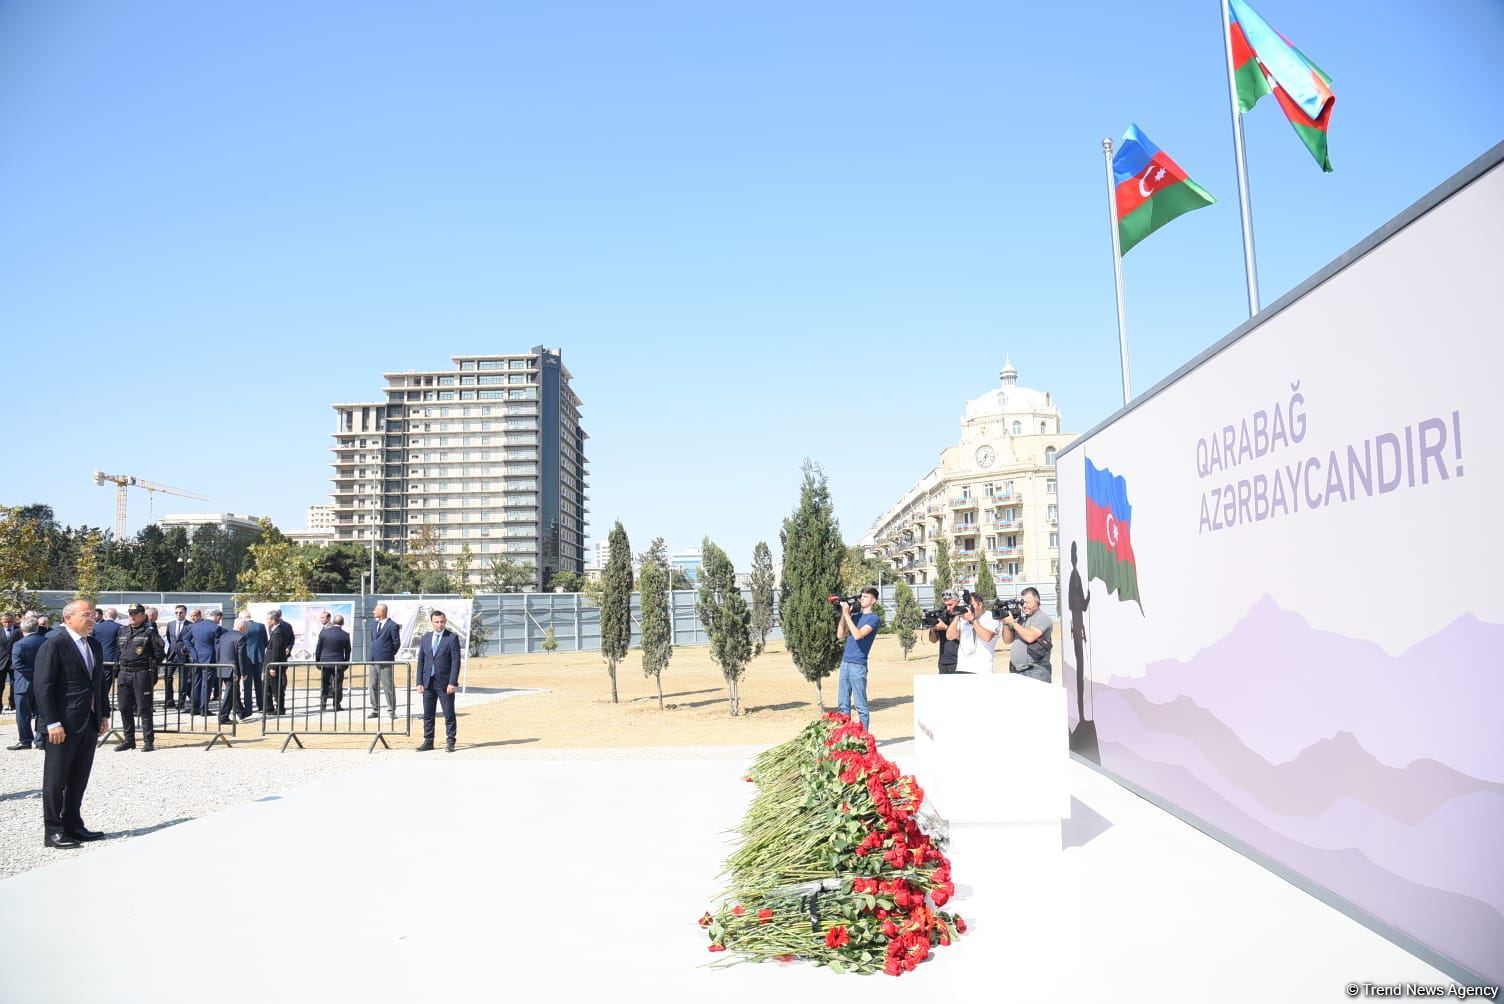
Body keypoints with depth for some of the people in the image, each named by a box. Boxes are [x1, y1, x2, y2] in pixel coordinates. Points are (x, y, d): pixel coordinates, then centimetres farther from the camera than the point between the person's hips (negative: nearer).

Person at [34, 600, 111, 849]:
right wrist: (52, 723, -18)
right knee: (56, 780, 2)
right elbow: (43, 686, -14)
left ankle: (73, 826, 23)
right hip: (63, 724, -7)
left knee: (79, 779, 13)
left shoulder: (95, 646, 13)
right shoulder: (53, 646, -11)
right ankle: (53, 831, 10)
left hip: (90, 723, 7)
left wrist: (104, 715, 13)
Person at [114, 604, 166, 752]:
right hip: (124, 674, 7)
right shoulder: (123, 632, 14)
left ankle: (148, 741, 1)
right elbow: (119, 652, 23)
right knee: (124, 709, 10)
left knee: (144, 708, -4)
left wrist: (153, 664, -6)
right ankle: (129, 740, 21)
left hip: (141, 674, -7)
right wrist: (118, 673, 19)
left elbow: (161, 649, -7)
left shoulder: (149, 632, -5)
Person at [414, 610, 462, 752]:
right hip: (428, 682, 4)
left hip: (445, 683, -4)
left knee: (449, 714, 1)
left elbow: (456, 662, -9)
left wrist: (453, 683, -15)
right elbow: (421, 661, 10)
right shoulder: (425, 638, 10)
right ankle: (428, 742, 17)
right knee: (427, 714, 8)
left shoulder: (452, 638, -4)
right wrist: (419, 682, 3)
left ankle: (450, 742, 8)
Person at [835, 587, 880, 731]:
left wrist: (847, 614, -14)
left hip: (858, 665, -7)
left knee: (860, 705, -3)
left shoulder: (873, 618, -5)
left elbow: (858, 635, -18)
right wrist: (843, 614, 3)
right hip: (845, 663, 7)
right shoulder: (856, 616, 18)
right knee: (843, 703, 8)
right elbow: (840, 635, 11)